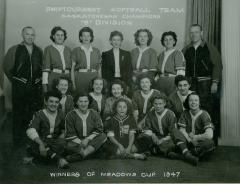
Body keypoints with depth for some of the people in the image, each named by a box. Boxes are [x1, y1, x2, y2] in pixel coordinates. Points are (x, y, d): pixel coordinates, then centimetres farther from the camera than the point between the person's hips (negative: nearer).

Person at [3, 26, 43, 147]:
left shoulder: (39, 51, 10)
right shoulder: (14, 50, 1)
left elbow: (43, 67, 19)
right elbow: (6, 67, 5)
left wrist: (39, 79, 9)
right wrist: (14, 80, 4)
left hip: (36, 87, 3)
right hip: (20, 87, -2)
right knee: (19, 113, 4)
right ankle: (18, 140, 16)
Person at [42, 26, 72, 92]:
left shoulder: (68, 49, 14)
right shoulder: (49, 49, 3)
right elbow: (45, 68, -3)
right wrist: (44, 84, -10)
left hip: (67, 77, 3)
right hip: (53, 77, -3)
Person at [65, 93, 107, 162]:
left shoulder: (94, 114, 6)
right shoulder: (71, 115, 0)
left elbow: (99, 129, -1)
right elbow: (70, 134, -3)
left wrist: (87, 139, -16)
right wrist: (80, 142, -18)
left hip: (91, 141, 3)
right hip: (77, 141, -3)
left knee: (103, 136, -28)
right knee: (69, 146, -35)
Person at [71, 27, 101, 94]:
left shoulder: (96, 51, 11)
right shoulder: (76, 51, 5)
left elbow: (99, 68, 12)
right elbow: (72, 68, 3)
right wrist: (73, 83, -5)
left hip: (94, 78, 2)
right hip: (80, 78, -2)